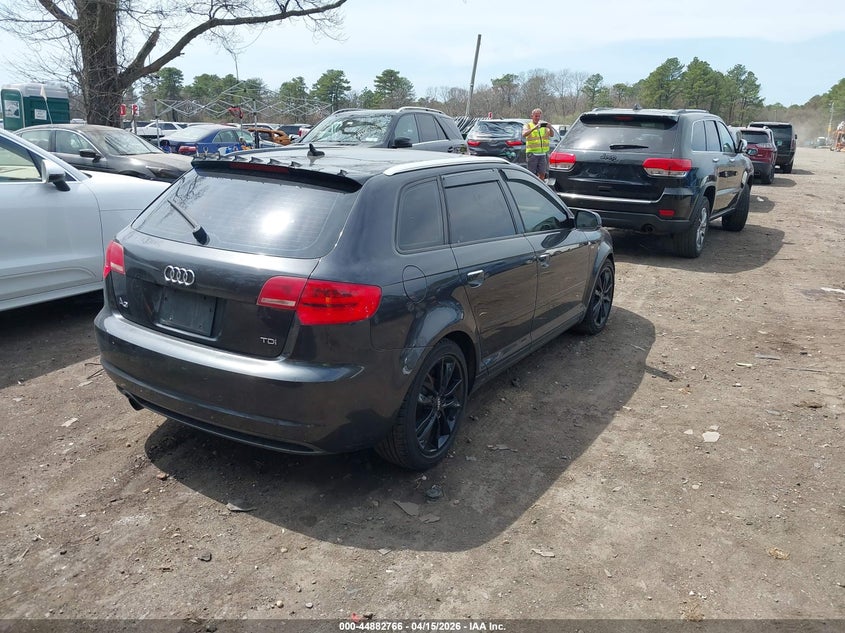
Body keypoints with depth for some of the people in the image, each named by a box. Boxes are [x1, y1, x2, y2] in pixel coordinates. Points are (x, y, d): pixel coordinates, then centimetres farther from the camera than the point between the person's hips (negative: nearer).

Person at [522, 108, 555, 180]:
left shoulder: (544, 125, 13)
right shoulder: (528, 125, 3)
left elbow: (552, 135, 4)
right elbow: (524, 135, -18)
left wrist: (550, 128, -19)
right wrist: (534, 128, -32)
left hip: (543, 153, 4)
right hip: (532, 153, -4)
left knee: (542, 174, 4)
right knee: (532, 174, -3)